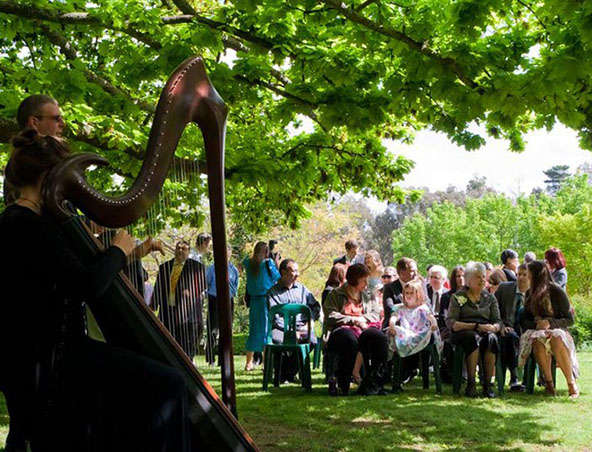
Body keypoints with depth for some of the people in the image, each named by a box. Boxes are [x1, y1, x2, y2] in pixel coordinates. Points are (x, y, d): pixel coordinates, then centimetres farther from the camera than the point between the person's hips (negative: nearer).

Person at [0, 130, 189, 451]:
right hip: (43, 365, -11)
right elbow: (87, 286, -26)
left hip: (40, 358, 11)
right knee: (165, 385, -16)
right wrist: (118, 251, -10)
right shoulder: (27, 226, -18)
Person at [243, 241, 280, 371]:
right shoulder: (268, 263, -9)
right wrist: (276, 263, 7)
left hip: (254, 300, 4)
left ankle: (249, 363, 16)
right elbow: (277, 278, -3)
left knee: (254, 330, 13)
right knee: (266, 330, 1)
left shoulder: (248, 263, 1)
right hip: (267, 300, -4)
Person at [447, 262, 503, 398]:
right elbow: (451, 323, -3)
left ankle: (487, 384, -32)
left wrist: (493, 328, -14)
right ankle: (471, 384, -36)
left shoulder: (490, 298, 21)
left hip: (486, 331, 2)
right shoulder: (458, 297, 9)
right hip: (463, 334, -2)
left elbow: (498, 321, 12)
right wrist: (476, 326, -15)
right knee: (473, 337, -37)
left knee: (491, 338, -33)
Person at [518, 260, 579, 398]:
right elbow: (524, 320, 13)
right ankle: (548, 382, -31)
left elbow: (570, 320, -2)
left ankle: (572, 384, -31)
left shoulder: (556, 291, -1)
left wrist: (550, 322, -18)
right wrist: (536, 324, -10)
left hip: (557, 330, -3)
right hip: (536, 330, 3)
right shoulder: (530, 294, 15)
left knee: (557, 340, -39)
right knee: (537, 341, -35)